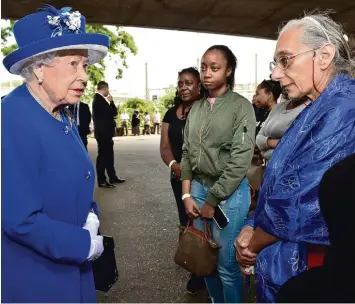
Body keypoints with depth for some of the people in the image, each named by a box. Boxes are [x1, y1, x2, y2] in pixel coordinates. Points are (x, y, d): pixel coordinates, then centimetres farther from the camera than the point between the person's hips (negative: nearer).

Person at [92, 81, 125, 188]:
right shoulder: (99, 99, -17)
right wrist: (111, 101, -7)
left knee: (108, 155, 16)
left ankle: (112, 177, 26)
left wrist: (109, 102, 6)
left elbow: (113, 112, 15)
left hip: (105, 132, 10)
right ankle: (101, 181, 7)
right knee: (103, 155, -2)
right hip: (103, 132, -10)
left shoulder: (99, 99, 13)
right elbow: (113, 113, -19)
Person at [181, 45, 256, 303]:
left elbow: (240, 160, -13)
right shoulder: (196, 108, 8)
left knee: (227, 264, 4)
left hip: (229, 192, -5)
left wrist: (212, 200, -12)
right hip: (198, 188, 5)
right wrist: (187, 194, 1)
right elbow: (187, 153, 10)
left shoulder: (241, 106, -8)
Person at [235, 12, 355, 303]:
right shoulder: (319, 110, 9)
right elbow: (279, 185, 11)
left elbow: (300, 205, -26)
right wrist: (253, 228, -3)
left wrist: (253, 244, -9)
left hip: (305, 277, -9)